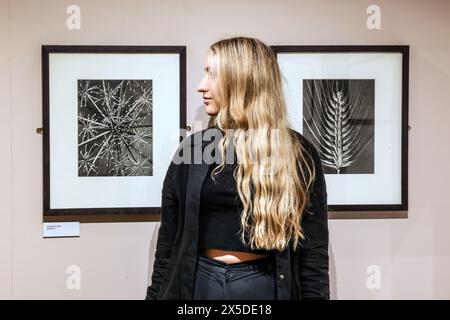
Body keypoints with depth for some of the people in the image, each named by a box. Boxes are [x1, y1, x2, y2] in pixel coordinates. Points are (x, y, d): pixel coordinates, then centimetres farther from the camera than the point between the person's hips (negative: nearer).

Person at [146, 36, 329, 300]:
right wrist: (156, 294, 3)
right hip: (197, 282, 2)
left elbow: (313, 250, -3)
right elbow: (168, 242, 5)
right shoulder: (193, 148, 3)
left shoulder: (298, 154, -4)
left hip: (264, 285, -2)